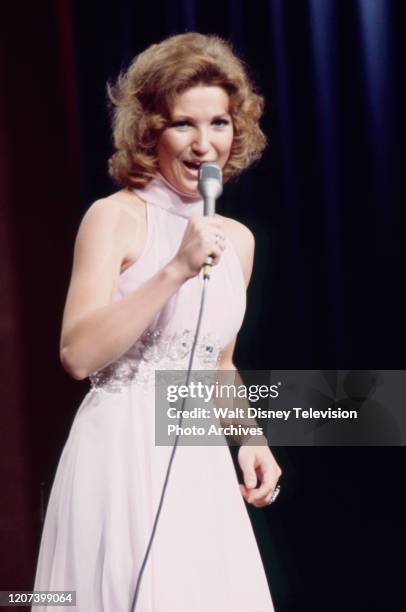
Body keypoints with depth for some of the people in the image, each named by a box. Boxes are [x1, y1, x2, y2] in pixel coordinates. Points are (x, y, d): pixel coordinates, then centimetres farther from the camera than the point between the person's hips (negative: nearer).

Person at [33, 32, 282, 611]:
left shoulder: (238, 239, 11)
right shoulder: (115, 218, -7)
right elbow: (78, 354, -18)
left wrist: (251, 439, 7)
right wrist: (176, 270, -22)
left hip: (202, 461, 6)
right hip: (123, 452, -6)